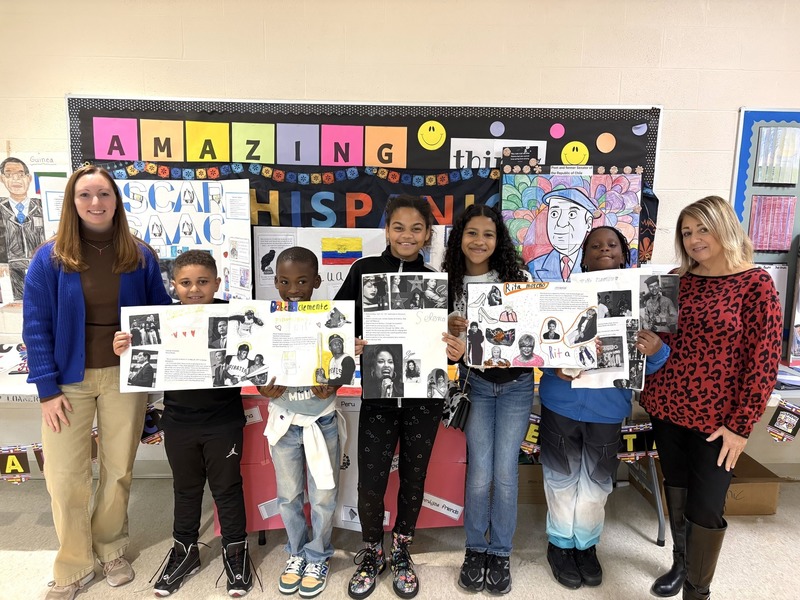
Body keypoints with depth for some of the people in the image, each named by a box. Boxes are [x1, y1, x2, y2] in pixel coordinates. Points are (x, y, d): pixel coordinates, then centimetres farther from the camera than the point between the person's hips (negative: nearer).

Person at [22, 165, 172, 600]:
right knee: (65, 478, 5)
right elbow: (36, 328, -4)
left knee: (119, 470, 13)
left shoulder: (141, 256, -1)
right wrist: (47, 389, -9)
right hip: (69, 379, -1)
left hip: (126, 377, 1)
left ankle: (112, 550, 35)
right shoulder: (50, 258, -4)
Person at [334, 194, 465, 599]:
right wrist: (349, 343, -20)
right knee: (370, 481, 3)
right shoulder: (363, 270, -2)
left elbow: (446, 339, 3)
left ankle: (401, 552, 39)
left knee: (414, 476, 14)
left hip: (425, 394, 1)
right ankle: (371, 553, 32)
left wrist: (456, 352, -18)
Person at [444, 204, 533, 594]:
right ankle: (475, 549, 23)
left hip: (516, 384, 0)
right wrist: (449, 329, -18)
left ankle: (500, 553, 23)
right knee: (480, 471, -2)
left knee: (505, 470, 2)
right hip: (475, 383, 0)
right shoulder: (449, 283, -2)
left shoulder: (519, 277, -4)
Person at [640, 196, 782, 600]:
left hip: (715, 419, -4)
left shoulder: (756, 284, -9)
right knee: (675, 494, 19)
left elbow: (764, 362, -11)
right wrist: (649, 392, -5)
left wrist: (740, 426, -13)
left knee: (705, 508, 3)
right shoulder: (676, 281, 4)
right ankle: (680, 564, 41)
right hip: (667, 408, 5)